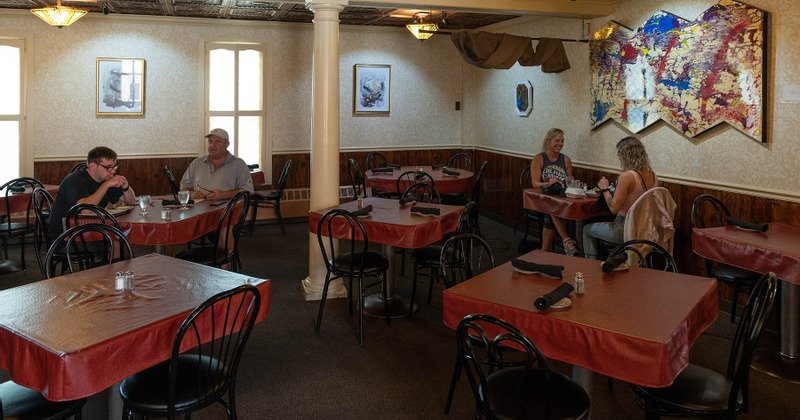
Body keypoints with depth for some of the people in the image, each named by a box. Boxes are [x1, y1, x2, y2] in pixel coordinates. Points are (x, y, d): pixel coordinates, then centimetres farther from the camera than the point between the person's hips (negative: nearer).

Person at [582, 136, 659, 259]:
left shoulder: (627, 176, -24)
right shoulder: (653, 176, 0)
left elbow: (613, 208, -22)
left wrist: (604, 188, -8)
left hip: (626, 230, -8)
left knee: (588, 229, 18)